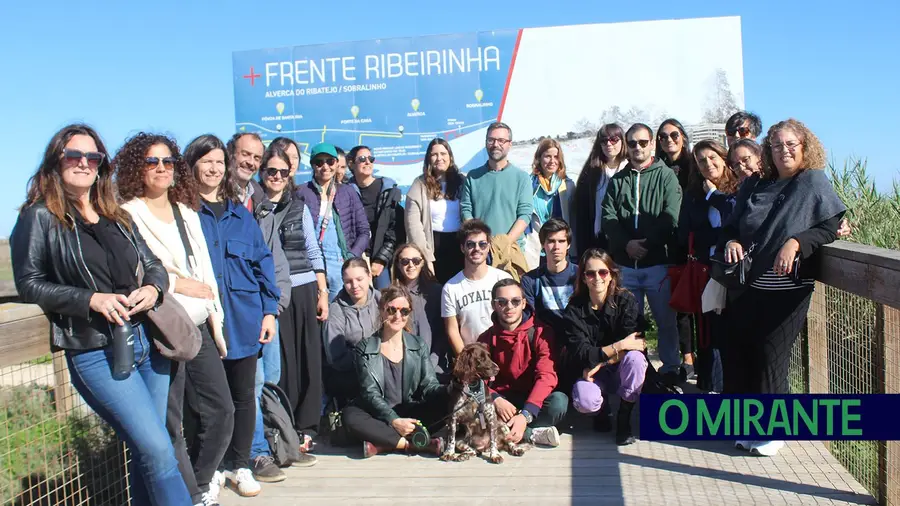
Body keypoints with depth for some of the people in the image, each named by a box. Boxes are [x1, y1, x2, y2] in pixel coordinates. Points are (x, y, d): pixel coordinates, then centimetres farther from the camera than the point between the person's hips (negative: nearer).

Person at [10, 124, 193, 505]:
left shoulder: (116, 215, 13)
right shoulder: (40, 217, -2)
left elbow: (153, 264, 17)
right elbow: (28, 283, -5)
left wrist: (152, 289, -5)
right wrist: (92, 299, -16)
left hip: (147, 340, 6)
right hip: (96, 354, -5)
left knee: (146, 451, 11)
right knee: (158, 450, -10)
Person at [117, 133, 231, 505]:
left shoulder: (187, 211, 15)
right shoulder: (127, 214, -5)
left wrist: (216, 322, 11)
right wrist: (178, 283, -11)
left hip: (200, 327, 7)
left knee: (221, 410, 10)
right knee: (171, 424, 0)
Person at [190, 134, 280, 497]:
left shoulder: (240, 214, 12)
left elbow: (263, 262, 9)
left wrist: (269, 310, 3)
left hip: (243, 318, 3)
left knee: (243, 394, 10)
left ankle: (239, 464, 26)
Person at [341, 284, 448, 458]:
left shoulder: (418, 345, 7)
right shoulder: (365, 349, -1)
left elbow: (429, 385, -1)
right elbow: (370, 394, -9)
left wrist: (451, 391, -24)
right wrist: (394, 421, -24)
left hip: (410, 413, 2)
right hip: (378, 416, -2)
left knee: (447, 402, -25)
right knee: (350, 415, -33)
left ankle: (383, 444, -25)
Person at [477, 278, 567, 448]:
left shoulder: (540, 332, -9)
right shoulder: (486, 339, 2)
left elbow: (546, 375, -20)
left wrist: (525, 415, -35)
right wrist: (496, 399, -29)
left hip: (533, 400, -2)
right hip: (503, 401, 2)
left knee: (559, 401, -34)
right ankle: (533, 434, -25)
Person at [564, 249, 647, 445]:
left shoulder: (626, 301, -11)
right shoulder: (575, 309, -11)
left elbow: (635, 344, -20)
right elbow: (580, 355, -19)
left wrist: (600, 361, -25)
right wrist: (619, 346, -28)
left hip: (621, 370, 1)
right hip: (591, 373, -1)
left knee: (634, 357, -34)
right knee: (584, 402, -33)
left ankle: (623, 419, -13)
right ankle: (603, 408, 8)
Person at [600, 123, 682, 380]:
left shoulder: (666, 176, 4)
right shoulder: (617, 180, 13)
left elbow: (671, 217, -7)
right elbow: (608, 218, 2)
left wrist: (648, 244, -16)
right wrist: (626, 244, -12)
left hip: (658, 262, -2)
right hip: (624, 264, 3)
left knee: (666, 319, 4)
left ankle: (671, 370, 17)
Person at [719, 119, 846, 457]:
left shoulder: (814, 182, 0)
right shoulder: (755, 185, 13)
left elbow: (830, 228, -6)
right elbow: (732, 226, 17)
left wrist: (796, 242, -19)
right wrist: (731, 242, -4)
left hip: (786, 288, -5)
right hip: (746, 286, 5)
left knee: (771, 356, -1)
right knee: (735, 352, 7)